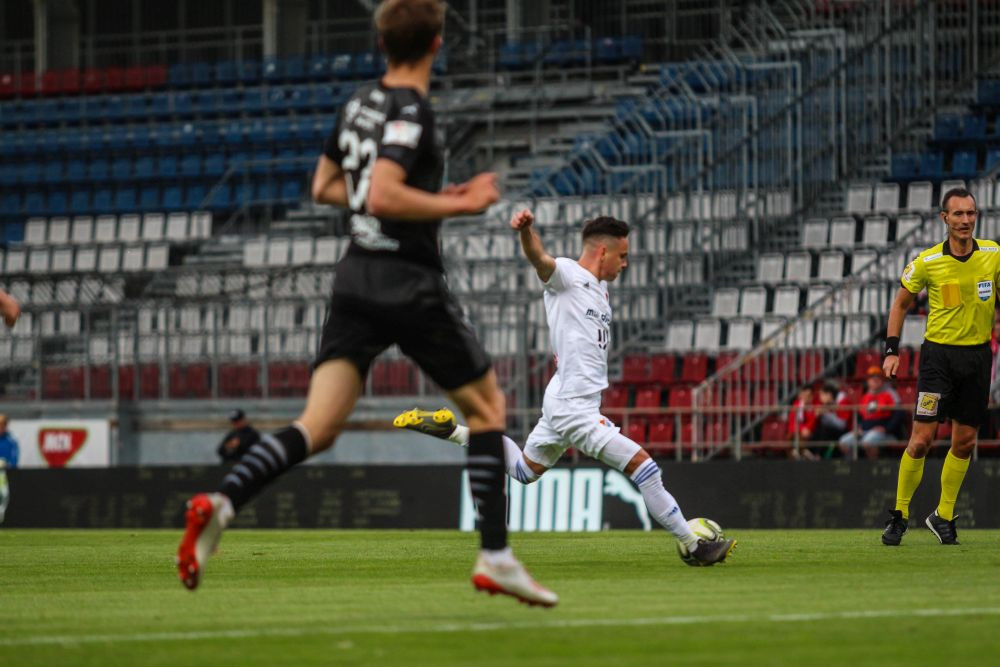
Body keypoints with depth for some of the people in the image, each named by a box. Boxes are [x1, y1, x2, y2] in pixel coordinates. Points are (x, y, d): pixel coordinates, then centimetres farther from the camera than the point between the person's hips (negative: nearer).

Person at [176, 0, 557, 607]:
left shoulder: (361, 101, 13)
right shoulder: (412, 111, -13)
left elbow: (325, 187, 23)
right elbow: (382, 196, -24)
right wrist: (461, 204, -14)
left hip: (358, 279, 7)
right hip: (412, 286, -7)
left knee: (319, 426, -3)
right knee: (488, 406, 11)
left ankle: (222, 503, -27)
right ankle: (495, 556, 8)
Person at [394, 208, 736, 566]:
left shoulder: (600, 287, 14)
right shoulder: (566, 274, -13)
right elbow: (540, 258, -35)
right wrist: (526, 229, -54)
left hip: (565, 402, 10)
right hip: (574, 409, -10)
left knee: (525, 470, 25)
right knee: (642, 466, -10)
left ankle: (451, 430, 23)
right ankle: (695, 546, -3)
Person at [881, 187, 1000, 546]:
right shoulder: (927, 262, -7)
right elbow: (901, 304, 5)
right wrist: (892, 349, -3)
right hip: (938, 352, -3)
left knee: (965, 442, 6)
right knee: (922, 439, -8)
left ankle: (943, 517, 20)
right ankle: (899, 515, 6)